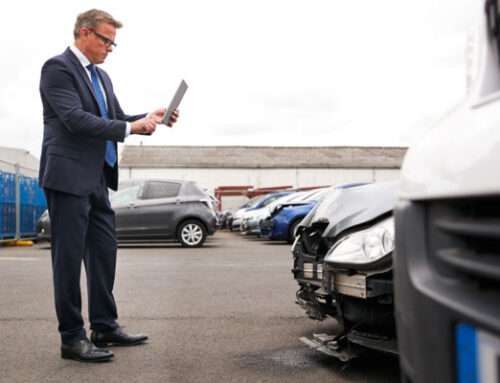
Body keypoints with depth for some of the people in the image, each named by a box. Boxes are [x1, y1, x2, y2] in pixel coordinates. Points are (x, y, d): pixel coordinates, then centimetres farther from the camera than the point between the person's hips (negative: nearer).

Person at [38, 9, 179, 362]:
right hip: (69, 177, -9)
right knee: (69, 258, -2)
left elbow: (117, 119, 17)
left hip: (97, 180, 9)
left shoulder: (101, 76, 18)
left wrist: (150, 118, 0)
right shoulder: (58, 68, -8)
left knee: (104, 253, 13)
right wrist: (130, 128, -21)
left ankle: (105, 327, 24)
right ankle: (73, 338, 7)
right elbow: (76, 119, -20)